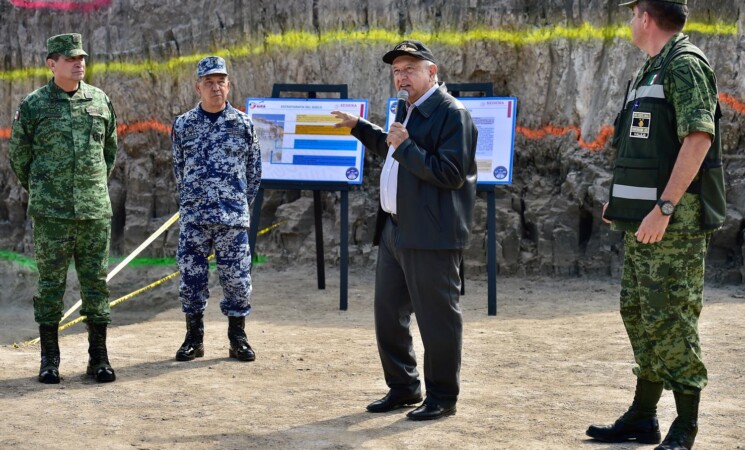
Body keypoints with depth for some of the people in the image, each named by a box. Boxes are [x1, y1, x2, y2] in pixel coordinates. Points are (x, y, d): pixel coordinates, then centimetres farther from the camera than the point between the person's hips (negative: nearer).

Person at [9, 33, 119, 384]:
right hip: (51, 213, -2)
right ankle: (49, 361, 10)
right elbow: (19, 157, 9)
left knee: (96, 282, 5)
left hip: (95, 210, 2)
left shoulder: (100, 101, 7)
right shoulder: (33, 105, -1)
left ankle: (98, 358, 12)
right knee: (50, 283, 3)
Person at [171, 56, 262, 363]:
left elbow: (254, 171, 11)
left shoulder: (243, 125, 3)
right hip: (193, 218, 1)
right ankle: (194, 339, 15)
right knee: (191, 278, 4)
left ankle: (238, 340, 12)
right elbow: (179, 171, 14)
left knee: (236, 279, 0)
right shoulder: (183, 125, 6)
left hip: (233, 219, -1)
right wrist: (191, 204, 13)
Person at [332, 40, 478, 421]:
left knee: (437, 319, -1)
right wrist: (359, 127, 35)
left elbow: (451, 174, -20)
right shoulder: (410, 111, 18)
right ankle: (402, 387, 27)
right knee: (388, 315, 14)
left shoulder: (452, 114, -11)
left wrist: (406, 147, -19)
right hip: (395, 230, 10)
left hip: (431, 235, -10)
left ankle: (442, 397, 10)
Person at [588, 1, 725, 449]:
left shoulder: (685, 64, -11)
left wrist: (663, 209, -25)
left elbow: (698, 138, -21)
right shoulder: (651, 70, 18)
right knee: (638, 314, 13)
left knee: (671, 319, -8)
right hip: (643, 220, 10)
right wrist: (622, 201, 18)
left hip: (674, 221, -10)